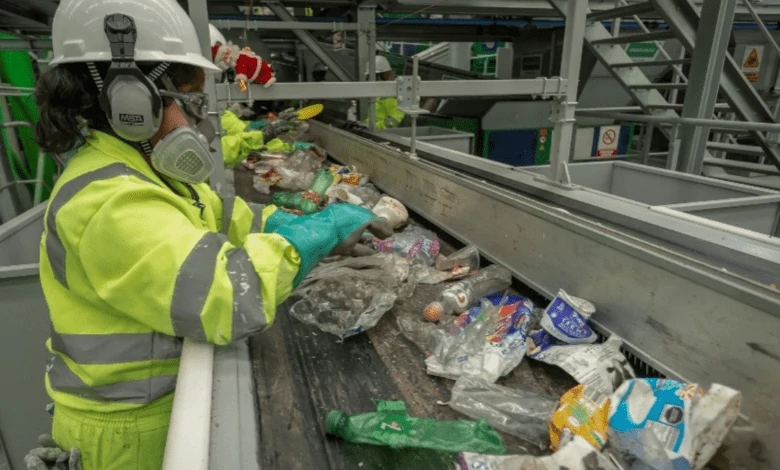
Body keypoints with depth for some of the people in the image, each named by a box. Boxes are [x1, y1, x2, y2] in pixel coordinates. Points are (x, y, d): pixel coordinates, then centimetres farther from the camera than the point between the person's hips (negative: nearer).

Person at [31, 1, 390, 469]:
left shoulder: (139, 170, 2)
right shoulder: (106, 204, -31)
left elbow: (223, 215, 6)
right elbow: (228, 296, -40)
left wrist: (307, 225, -8)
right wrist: (319, 232, -28)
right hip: (131, 424, -8)